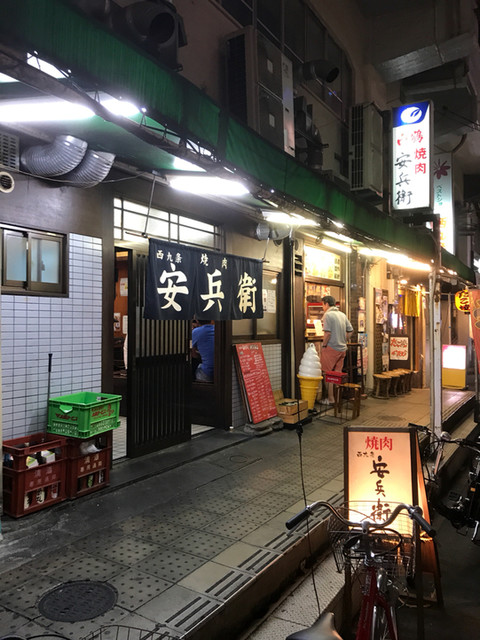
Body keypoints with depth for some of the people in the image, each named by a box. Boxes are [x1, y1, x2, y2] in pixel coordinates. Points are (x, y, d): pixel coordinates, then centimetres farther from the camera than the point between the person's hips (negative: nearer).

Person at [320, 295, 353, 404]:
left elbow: (327, 333, -20)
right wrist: (343, 341, 16)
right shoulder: (343, 315, 11)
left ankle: (330, 399, 4)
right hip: (342, 349, 7)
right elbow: (350, 331, 12)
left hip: (331, 348, -7)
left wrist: (324, 345, -8)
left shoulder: (328, 315, -12)